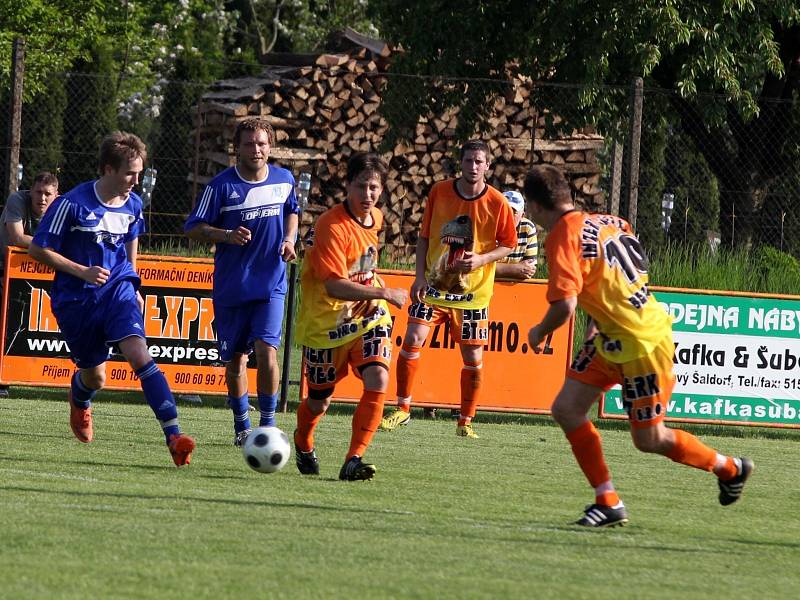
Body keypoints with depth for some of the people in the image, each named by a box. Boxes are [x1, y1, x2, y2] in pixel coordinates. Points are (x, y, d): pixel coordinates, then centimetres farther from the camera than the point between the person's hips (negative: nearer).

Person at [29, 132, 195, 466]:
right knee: (95, 377, 9)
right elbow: (38, 250, -10)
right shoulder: (73, 204, -15)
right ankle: (80, 399, 51)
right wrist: (82, 271, -18)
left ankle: (174, 435, -31)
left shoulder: (133, 204, 1)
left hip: (118, 290, 2)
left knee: (139, 354, -22)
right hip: (76, 298, -2)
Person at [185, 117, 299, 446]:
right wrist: (227, 235, -21)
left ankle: (268, 424, -4)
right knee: (235, 359, 8)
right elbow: (193, 228, -5)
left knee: (266, 350, -16)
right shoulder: (221, 186, -9)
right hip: (231, 286, -1)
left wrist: (288, 239, 4)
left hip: (271, 285, 1)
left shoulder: (284, 180, 2)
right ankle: (242, 426, 27)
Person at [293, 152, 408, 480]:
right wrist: (385, 293, -30)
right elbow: (335, 285, -30)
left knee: (378, 379, -21)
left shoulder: (375, 218, 2)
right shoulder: (331, 226, -23)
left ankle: (353, 460, -17)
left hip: (368, 316, 5)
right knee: (320, 401, 10)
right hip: (326, 322, -5)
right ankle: (303, 442, 44)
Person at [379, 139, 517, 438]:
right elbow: (424, 237, 6)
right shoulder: (439, 192, -3)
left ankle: (466, 421, 17)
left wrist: (481, 259, -17)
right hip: (433, 286, 1)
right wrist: (420, 276, -3)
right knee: (412, 339, -13)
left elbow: (508, 245, 1)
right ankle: (402, 410, 0)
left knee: (473, 357, 1)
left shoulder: (497, 203, -8)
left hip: (472, 292, -1)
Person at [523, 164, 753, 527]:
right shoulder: (606, 222, 4)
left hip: (643, 345, -9)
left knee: (648, 440, 4)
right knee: (566, 409, 3)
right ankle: (608, 503, 6)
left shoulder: (563, 238, -22)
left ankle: (730, 468, 26)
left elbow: (564, 306, -30)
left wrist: (539, 333, -9)